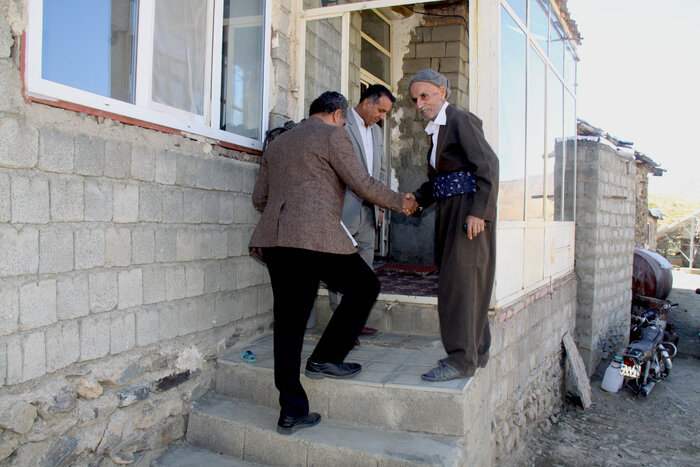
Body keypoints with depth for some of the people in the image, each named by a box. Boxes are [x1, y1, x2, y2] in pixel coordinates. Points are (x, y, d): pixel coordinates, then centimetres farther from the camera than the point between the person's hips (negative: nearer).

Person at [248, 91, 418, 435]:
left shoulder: (276, 143, 25)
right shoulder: (333, 135, 5)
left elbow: (259, 198, 24)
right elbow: (362, 185, -1)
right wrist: (399, 203, 14)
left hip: (275, 239, 7)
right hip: (317, 236, -7)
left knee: (288, 323, 7)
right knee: (365, 286, 14)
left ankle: (291, 412, 11)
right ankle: (326, 358, 11)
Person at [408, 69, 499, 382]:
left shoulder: (461, 120, -7)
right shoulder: (437, 129, 19)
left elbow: (488, 164, -17)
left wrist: (479, 212, -24)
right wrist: (416, 199, 3)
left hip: (469, 209, -9)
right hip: (448, 211, 9)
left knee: (458, 280, -10)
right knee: (466, 283, 13)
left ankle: (461, 359, -3)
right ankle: (477, 351, 24)